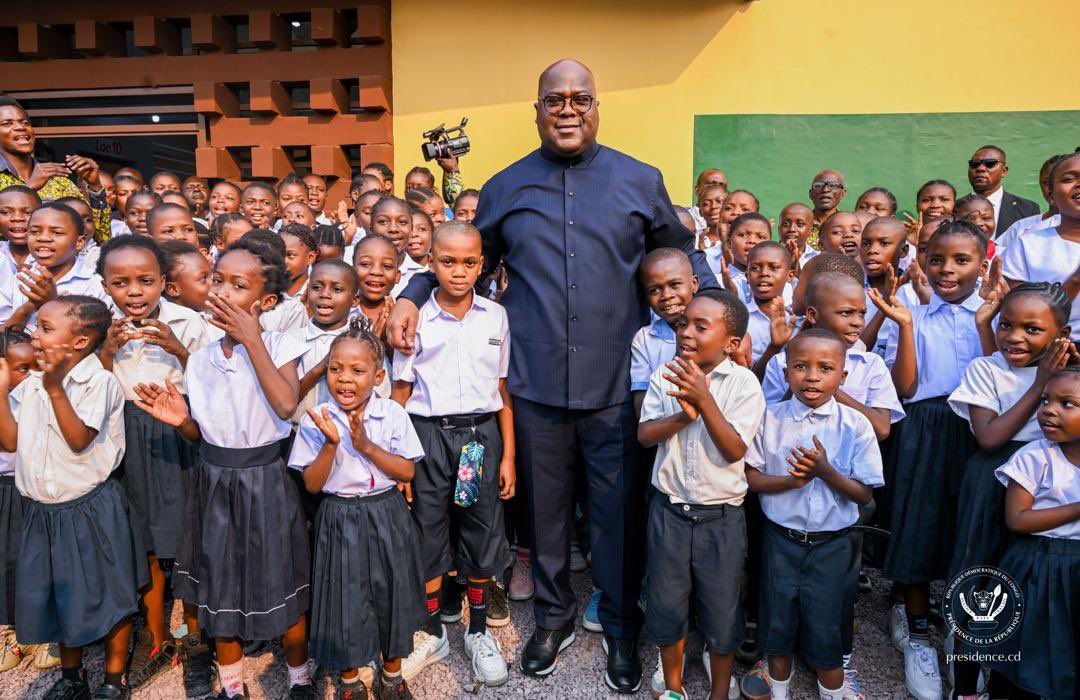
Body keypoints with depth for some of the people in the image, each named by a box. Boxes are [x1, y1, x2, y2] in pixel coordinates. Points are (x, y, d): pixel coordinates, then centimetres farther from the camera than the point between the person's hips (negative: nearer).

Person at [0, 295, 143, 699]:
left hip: (90, 510, -6)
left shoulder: (99, 382, -15)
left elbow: (79, 441, -22)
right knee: (57, 596, 19)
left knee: (108, 596, 7)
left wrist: (56, 390, -28)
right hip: (43, 511, 7)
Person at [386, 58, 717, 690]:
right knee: (547, 509, 17)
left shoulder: (640, 181, 3)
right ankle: (554, 616, 40)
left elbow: (682, 254, 11)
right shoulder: (505, 188, 7)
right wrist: (413, 295, 0)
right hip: (537, 384, 1)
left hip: (616, 384, -1)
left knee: (618, 512, 12)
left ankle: (622, 627, 35)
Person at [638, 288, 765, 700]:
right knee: (666, 605, 16)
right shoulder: (666, 376, -2)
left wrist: (704, 399, -26)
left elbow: (734, 450, -17)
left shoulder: (743, 383, -10)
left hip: (721, 518, -2)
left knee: (722, 612, 13)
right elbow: (645, 434, -7)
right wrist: (683, 414, -24)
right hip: (669, 511, 2)